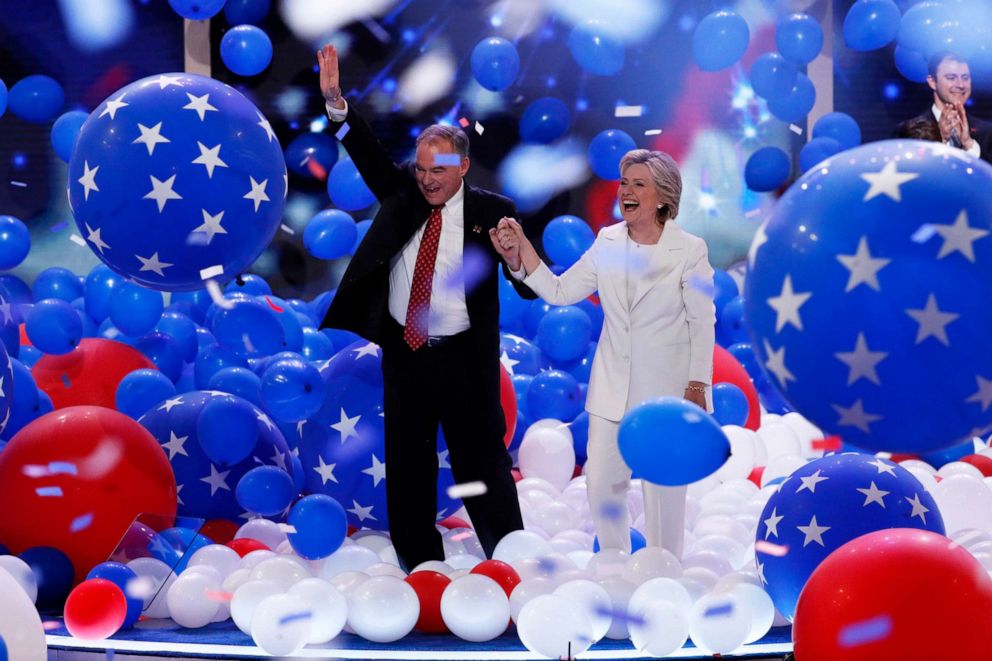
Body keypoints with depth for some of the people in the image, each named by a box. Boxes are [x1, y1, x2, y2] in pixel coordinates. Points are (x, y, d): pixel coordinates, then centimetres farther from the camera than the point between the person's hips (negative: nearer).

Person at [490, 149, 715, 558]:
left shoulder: (689, 249, -10)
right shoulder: (607, 242, 1)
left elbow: (702, 323, -6)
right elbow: (560, 291, -1)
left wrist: (697, 385, -7)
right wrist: (520, 252, -13)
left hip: (667, 385, -3)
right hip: (613, 386, 4)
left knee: (664, 487, 6)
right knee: (601, 483, 4)